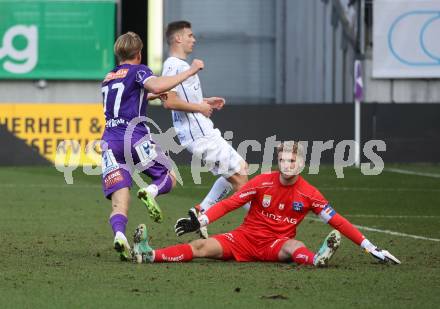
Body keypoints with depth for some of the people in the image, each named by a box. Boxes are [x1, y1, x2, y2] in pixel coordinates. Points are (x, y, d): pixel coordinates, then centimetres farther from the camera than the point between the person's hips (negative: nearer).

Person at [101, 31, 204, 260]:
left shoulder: (108, 78, 25)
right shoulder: (137, 71, 4)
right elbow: (156, 86, -17)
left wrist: (154, 96, 52)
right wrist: (190, 71, -11)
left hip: (110, 141, 5)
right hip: (135, 137, -5)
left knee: (119, 201, -4)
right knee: (169, 178, 13)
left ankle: (119, 233, -33)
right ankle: (151, 191, -20)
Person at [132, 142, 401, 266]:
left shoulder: (309, 194, -5)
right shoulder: (263, 182, -3)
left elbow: (338, 222, -6)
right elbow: (230, 204, -2)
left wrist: (371, 248, -12)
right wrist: (200, 221, -14)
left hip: (276, 245, -1)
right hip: (246, 238, 2)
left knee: (292, 246, -37)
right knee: (203, 247, -19)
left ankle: (317, 259, -72)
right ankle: (150, 255, -38)